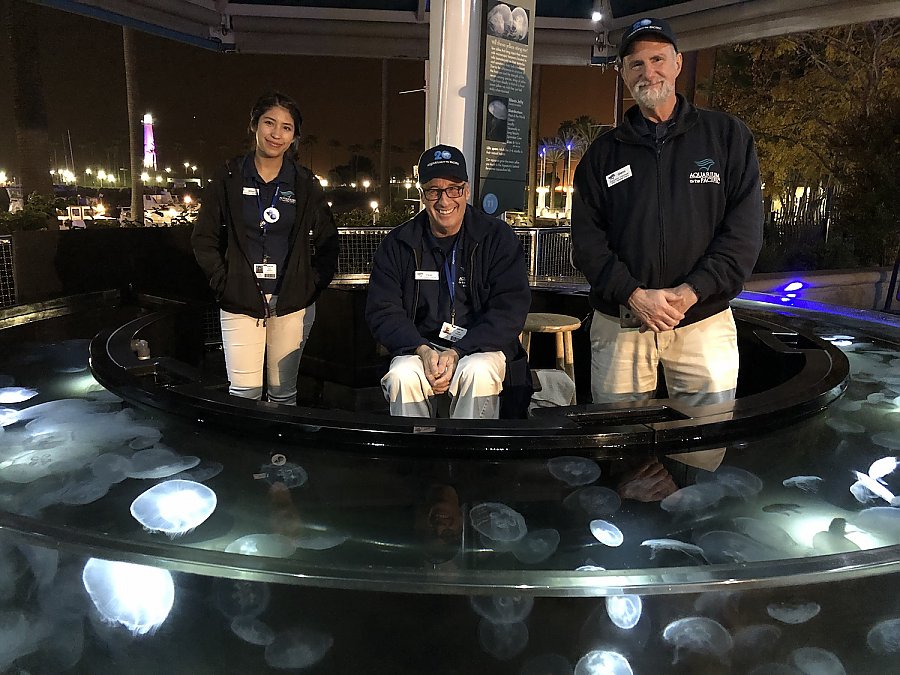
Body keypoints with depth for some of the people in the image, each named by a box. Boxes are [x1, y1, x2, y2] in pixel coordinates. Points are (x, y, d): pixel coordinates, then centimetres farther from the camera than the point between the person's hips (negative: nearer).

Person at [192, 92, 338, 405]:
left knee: (283, 392, 5)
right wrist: (224, 285, -2)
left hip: (292, 303, 1)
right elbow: (204, 238, 6)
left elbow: (328, 242, 11)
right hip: (240, 302, -1)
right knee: (244, 392, -5)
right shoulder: (229, 177, 4)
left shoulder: (305, 183, 7)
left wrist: (313, 285, 1)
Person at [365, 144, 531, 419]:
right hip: (420, 347, 2)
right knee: (402, 376, -30)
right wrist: (423, 350, -18)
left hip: (482, 347, -1)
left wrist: (458, 352, -20)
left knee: (478, 373, -34)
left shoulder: (498, 237, 0)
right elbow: (382, 312, 1)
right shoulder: (398, 244, 5)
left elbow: (511, 309, -8)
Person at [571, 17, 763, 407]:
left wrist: (692, 292, -14)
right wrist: (633, 294, -12)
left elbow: (745, 229, -1)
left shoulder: (727, 136, 7)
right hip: (618, 325, 1)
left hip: (703, 321, -1)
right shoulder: (604, 152, 10)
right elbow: (586, 238, 2)